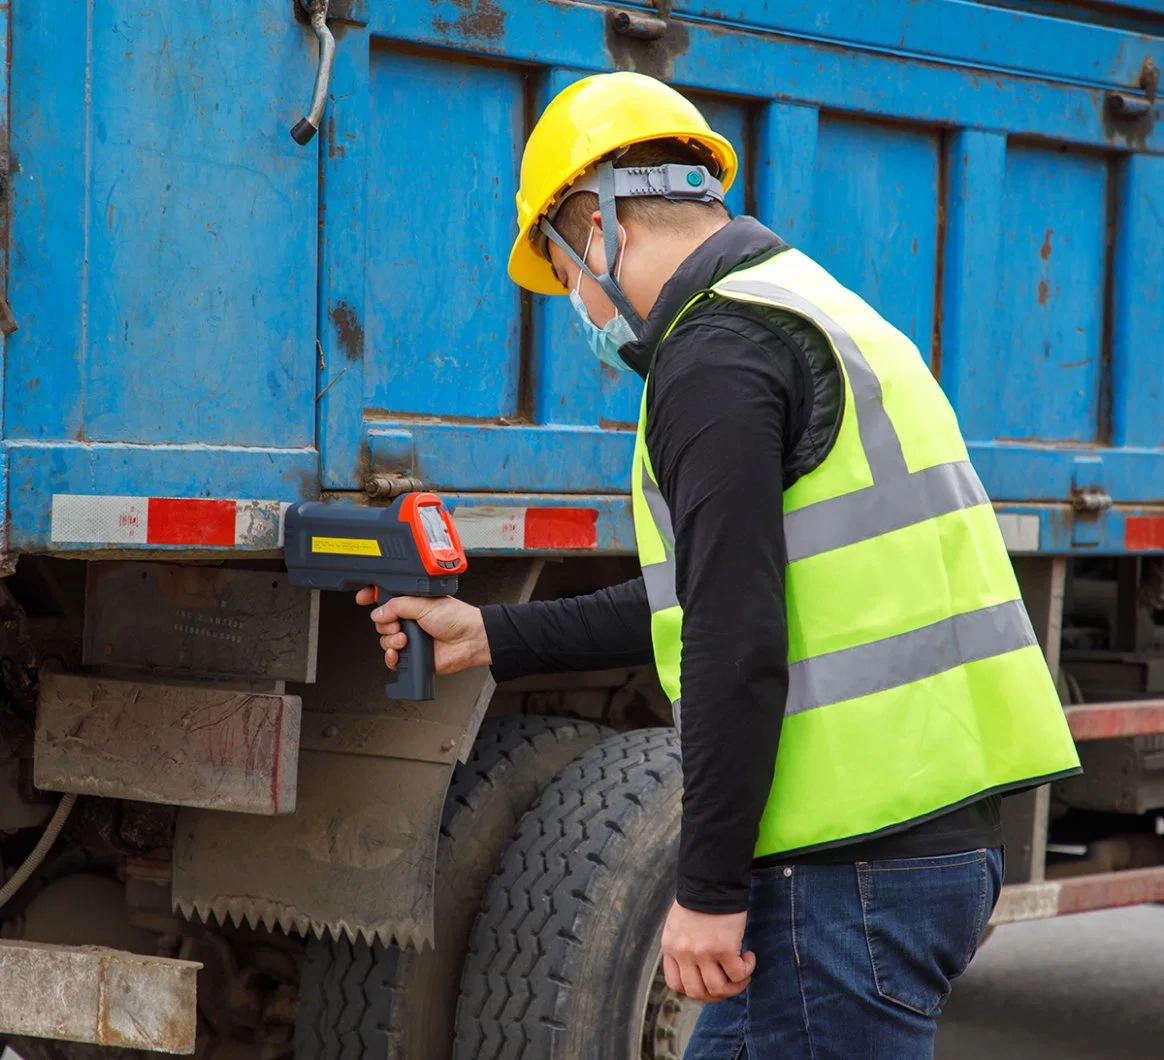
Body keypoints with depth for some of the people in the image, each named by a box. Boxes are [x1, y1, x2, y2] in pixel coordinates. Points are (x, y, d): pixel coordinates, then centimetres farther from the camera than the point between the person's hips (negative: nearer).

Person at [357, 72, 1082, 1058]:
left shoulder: (715, 353, -11)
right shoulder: (821, 315, 22)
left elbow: (738, 642, -20)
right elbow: (705, 596, 28)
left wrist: (708, 888, -15)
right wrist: (491, 637, 33)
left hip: (851, 861, -10)